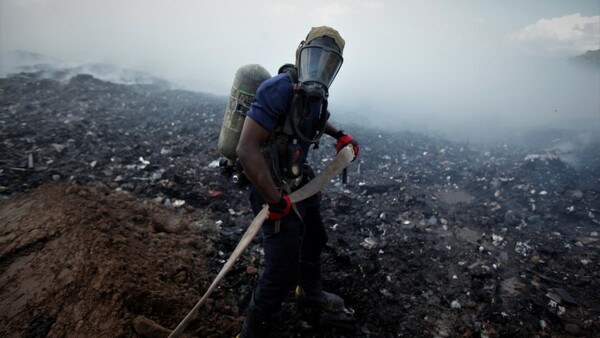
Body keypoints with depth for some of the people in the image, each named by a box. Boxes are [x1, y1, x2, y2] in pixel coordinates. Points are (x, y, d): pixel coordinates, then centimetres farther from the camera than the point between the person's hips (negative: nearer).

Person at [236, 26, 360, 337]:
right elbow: (246, 149, -32)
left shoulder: (315, 93, 1)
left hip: (300, 183, 10)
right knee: (281, 273, -5)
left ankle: (310, 291, 57)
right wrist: (275, 201, -27)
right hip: (276, 191, -10)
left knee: (314, 241, 28)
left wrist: (340, 135, 11)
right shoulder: (280, 89, -26)